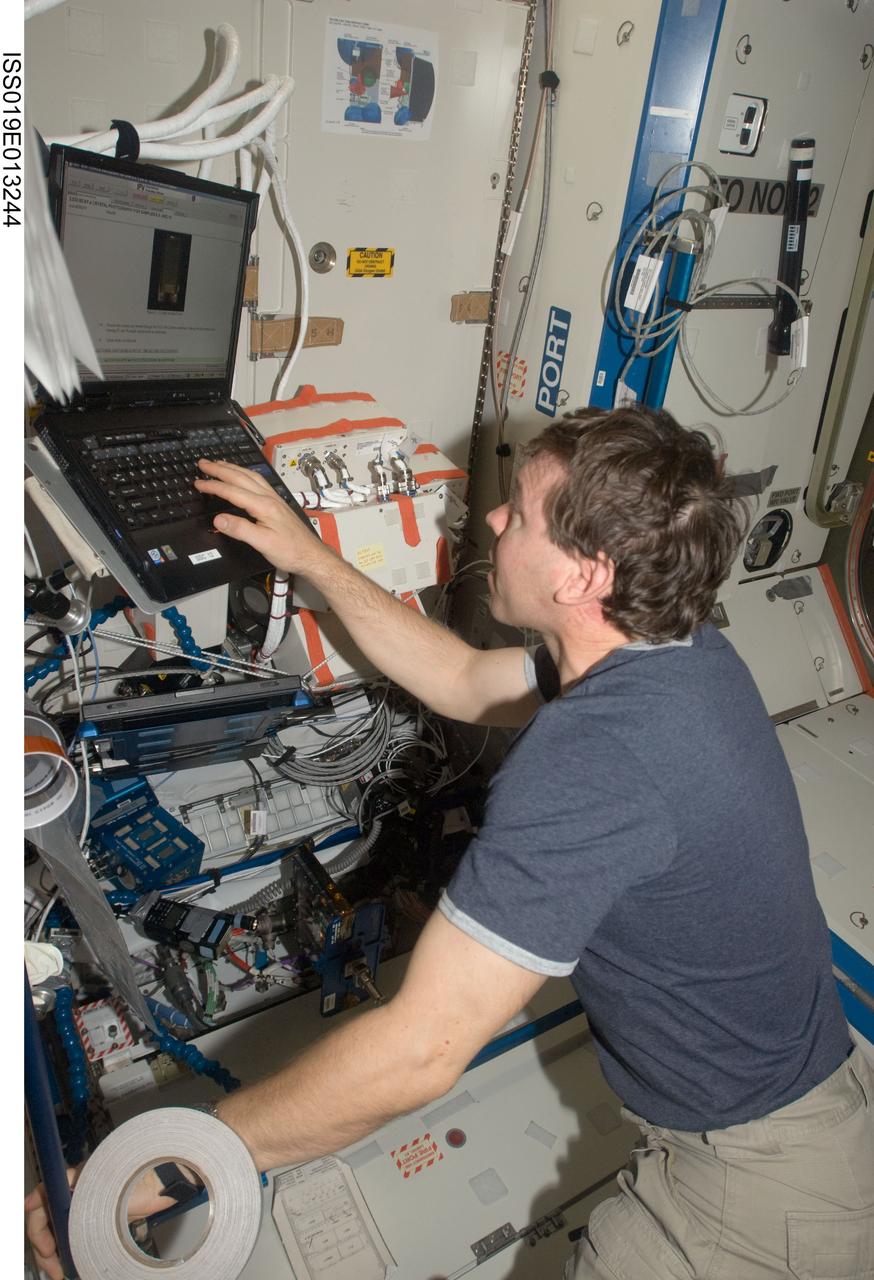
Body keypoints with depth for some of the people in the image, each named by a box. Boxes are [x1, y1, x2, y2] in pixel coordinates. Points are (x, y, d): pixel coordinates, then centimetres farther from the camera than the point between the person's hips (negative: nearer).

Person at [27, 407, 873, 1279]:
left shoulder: (587, 758, -37)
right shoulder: (682, 650, -7)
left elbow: (417, 1053, -33)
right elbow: (464, 684, 4)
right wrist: (312, 559, 4)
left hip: (757, 1187, -8)